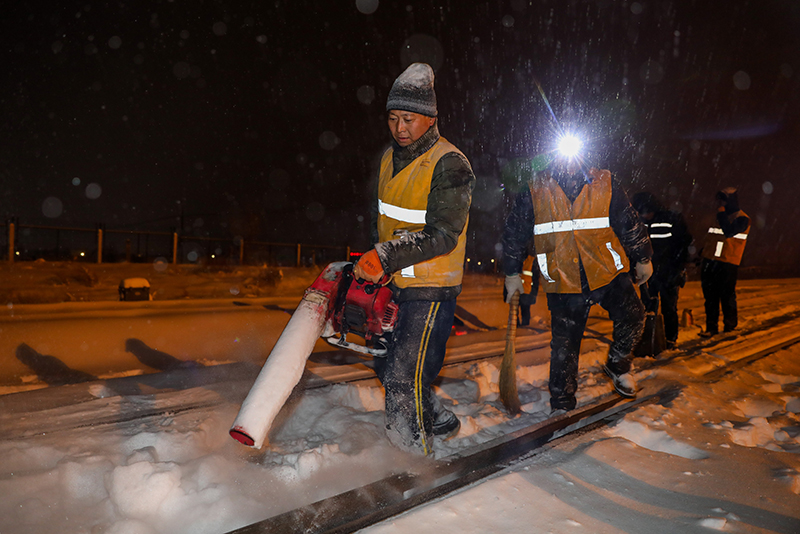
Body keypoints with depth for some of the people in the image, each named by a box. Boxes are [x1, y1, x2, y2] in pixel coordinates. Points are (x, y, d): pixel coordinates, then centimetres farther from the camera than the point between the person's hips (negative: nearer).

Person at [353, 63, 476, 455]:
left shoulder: (450, 165, -15)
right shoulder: (390, 158, 11)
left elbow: (441, 235, -23)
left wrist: (386, 256, -30)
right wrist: (372, 262, 15)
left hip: (431, 287, -8)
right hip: (392, 285, 9)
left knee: (403, 378, -11)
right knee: (387, 365, 18)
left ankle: (414, 453, 8)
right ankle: (439, 422, 38)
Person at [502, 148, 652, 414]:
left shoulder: (605, 184, 0)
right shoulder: (534, 191, -3)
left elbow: (629, 224, 10)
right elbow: (514, 234, 6)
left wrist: (642, 259, 16)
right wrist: (512, 274, 8)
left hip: (607, 272, 1)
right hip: (562, 281, -1)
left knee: (632, 317, -9)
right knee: (564, 345, 3)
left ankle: (617, 365, 23)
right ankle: (561, 404, 21)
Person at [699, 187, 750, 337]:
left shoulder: (742, 219, -4)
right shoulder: (719, 216, 17)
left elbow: (729, 231, -23)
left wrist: (721, 213, -15)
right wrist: (702, 253, 22)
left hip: (727, 265, -6)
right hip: (709, 262, 6)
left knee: (727, 296, 2)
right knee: (710, 296, 5)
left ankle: (730, 324, 20)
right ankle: (711, 327, 10)